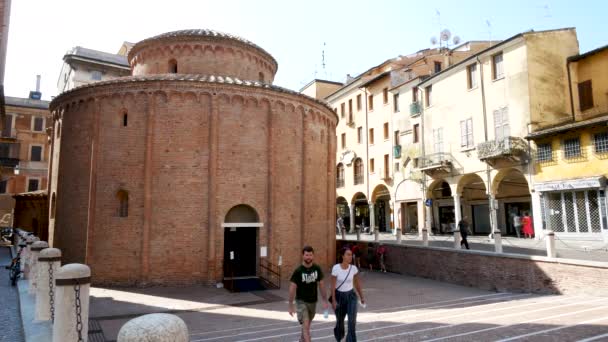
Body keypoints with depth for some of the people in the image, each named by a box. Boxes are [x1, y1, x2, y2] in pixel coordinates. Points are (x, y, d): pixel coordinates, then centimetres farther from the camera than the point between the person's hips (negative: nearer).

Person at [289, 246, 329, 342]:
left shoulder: (317, 269, -6)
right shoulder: (298, 271, -17)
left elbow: (321, 285, 3)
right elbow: (292, 288, -12)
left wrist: (325, 301, 3)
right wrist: (291, 305, -11)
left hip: (313, 301, 4)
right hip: (301, 301, -4)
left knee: (307, 324, 21)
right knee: (306, 325, -13)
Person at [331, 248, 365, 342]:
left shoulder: (354, 268, -10)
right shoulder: (335, 268, -19)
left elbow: (357, 283, 4)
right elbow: (333, 285, -15)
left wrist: (362, 297, 9)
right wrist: (333, 300, -17)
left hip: (351, 295, 2)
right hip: (339, 296, -1)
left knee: (352, 320, -16)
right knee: (340, 320, 16)